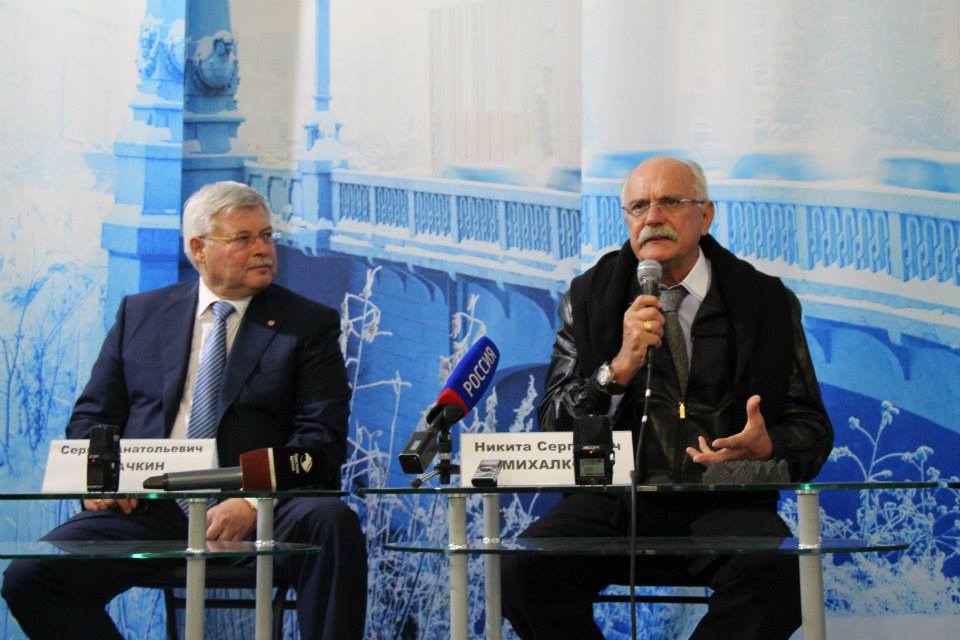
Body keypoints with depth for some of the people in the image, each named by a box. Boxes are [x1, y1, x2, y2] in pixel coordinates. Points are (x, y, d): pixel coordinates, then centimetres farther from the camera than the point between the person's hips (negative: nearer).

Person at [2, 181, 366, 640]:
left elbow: (321, 437, 0)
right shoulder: (140, 314, 18)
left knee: (332, 522, -34)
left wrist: (253, 501, -17)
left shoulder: (310, 324, 10)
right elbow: (92, 415, 20)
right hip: (146, 506, 2)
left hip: (253, 513, -2)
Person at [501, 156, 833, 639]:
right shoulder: (590, 298, 10)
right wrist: (618, 368, -14)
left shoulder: (766, 302, 9)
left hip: (721, 505, 0)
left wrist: (767, 447, -14)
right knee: (523, 568, -28)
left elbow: (811, 427, 11)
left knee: (777, 573, -34)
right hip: (614, 503, 1)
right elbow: (552, 424, 4)